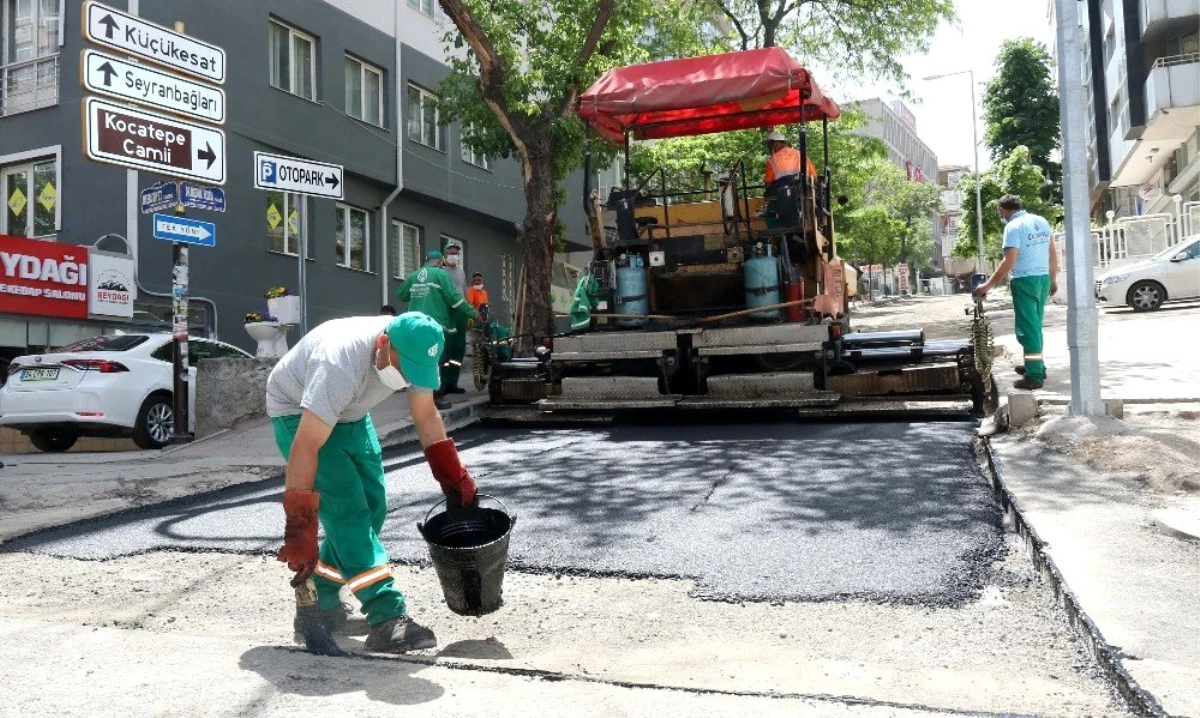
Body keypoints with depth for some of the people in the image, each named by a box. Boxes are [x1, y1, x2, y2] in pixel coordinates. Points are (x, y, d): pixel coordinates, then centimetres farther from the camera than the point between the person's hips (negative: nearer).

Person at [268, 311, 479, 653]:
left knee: (371, 507, 4)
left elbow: (426, 415, -5)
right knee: (348, 511, -19)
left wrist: (453, 476, -8)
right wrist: (299, 526, -41)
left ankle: (322, 605, 18)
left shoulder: (412, 354, -20)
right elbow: (306, 447, -42)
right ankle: (387, 619, -19)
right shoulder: (341, 364, -41)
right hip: (297, 414, -7)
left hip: (351, 415, 7)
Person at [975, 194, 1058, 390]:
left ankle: (1034, 376, -3)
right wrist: (1053, 279, 23)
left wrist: (988, 286, -16)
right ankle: (1036, 366, 29)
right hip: (1043, 278, 8)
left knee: (1028, 328, -4)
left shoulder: (1013, 227, -13)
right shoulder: (1041, 221, 9)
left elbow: (1009, 262, -20)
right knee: (1035, 326, 19)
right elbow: (1052, 253, 13)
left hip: (1025, 281, -7)